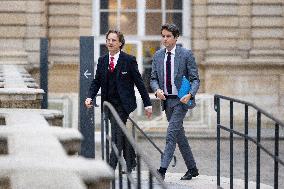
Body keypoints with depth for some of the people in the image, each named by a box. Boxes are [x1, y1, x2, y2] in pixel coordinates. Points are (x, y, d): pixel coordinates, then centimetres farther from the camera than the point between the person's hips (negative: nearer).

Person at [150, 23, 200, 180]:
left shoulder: (186, 54, -6)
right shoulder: (158, 55, 7)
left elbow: (195, 79, -6)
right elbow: (153, 78, 10)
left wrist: (190, 94, -22)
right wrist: (157, 90, -11)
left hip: (181, 100, -6)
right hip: (167, 101, 6)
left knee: (171, 133, -15)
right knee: (179, 135, 12)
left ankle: (163, 169, -18)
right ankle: (192, 168, 24)